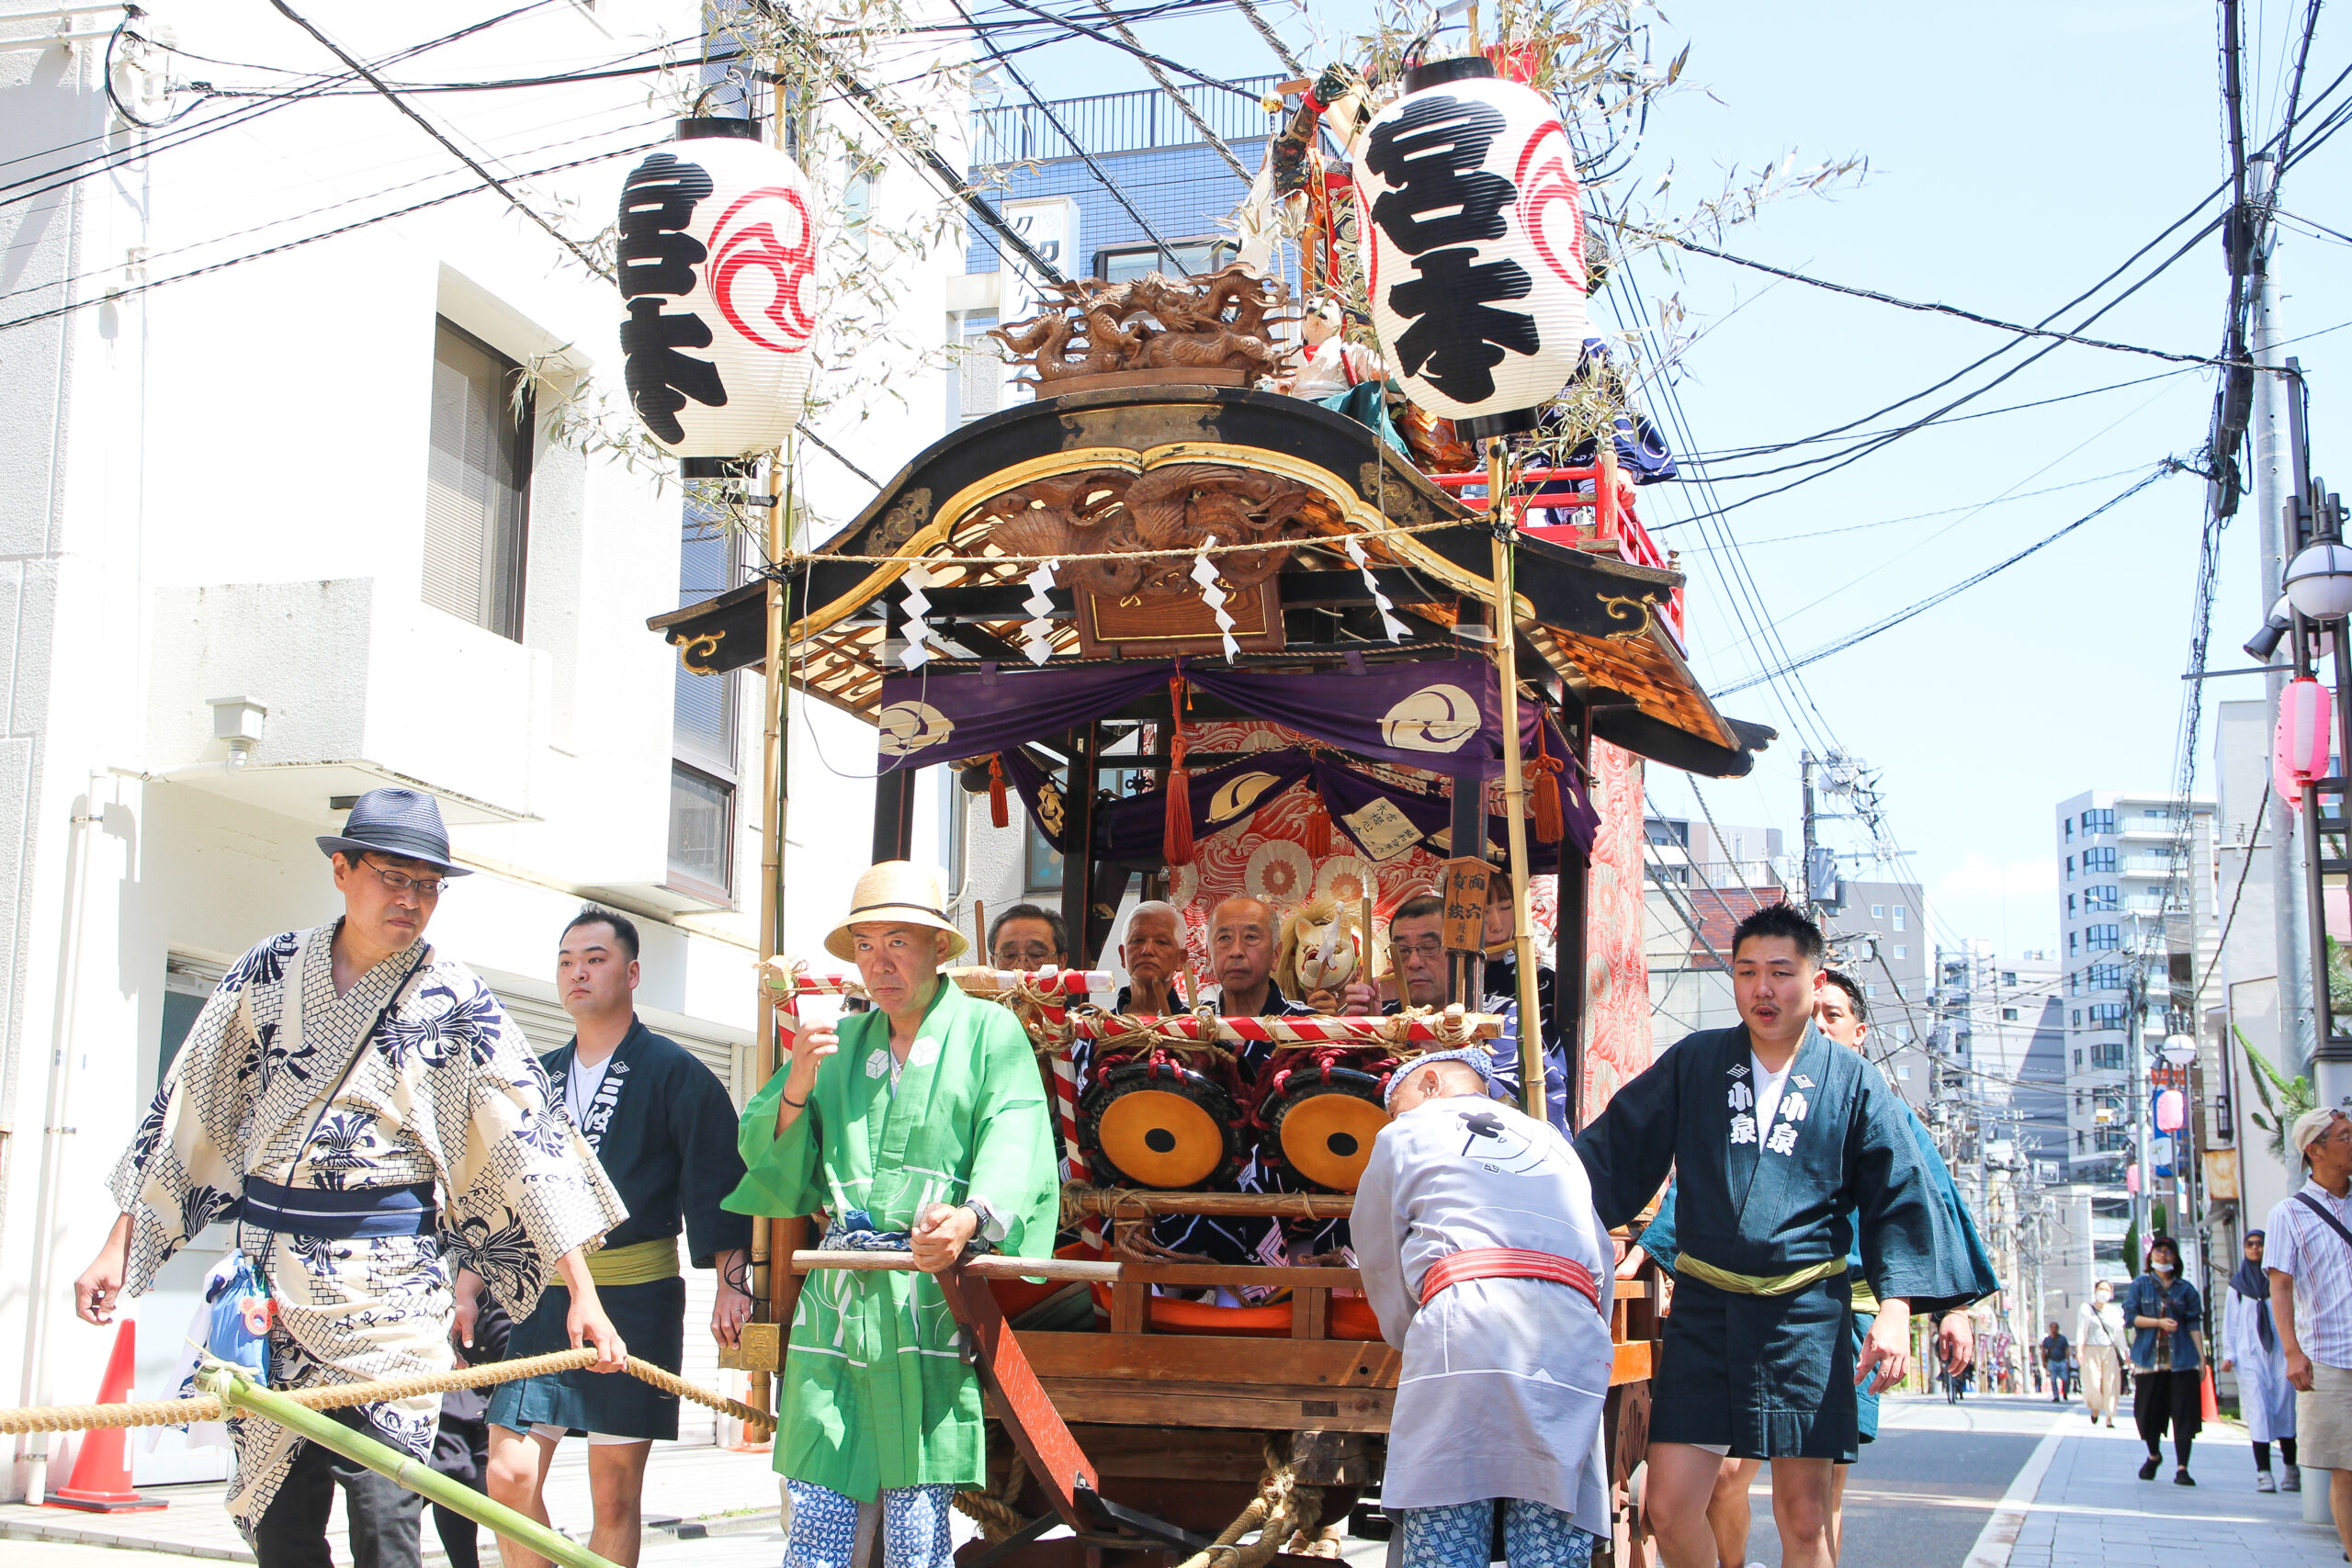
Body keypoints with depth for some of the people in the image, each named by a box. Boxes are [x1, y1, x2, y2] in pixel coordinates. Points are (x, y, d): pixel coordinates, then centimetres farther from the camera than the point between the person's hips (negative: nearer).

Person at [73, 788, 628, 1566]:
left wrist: (583, 1293, -10)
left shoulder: (456, 1001, -1)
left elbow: (527, 1138, -4)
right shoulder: (271, 970, 5)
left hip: (391, 1276, -3)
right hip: (267, 1275, 3)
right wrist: (118, 1246, 8)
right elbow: (190, 1108, 11)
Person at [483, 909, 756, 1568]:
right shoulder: (538, 1077, 15)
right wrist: (468, 1283, 14)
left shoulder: (676, 1074, 1)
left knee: (615, 1493, 1)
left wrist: (732, 1280, -13)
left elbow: (719, 1180, -4)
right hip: (537, 1295, 4)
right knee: (509, 1476, -4)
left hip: (636, 1297, -4)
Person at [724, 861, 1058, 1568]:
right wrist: (798, 1086, -4)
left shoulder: (988, 1031, 5)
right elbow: (763, 1157, 15)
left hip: (932, 1301, -4)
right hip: (837, 1299, 4)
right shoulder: (837, 1043, 20)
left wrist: (971, 1217, -30)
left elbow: (1014, 1153, -10)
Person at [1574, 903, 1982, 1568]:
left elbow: (1897, 1200, 4)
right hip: (1704, 1311, 1)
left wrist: (1895, 1307, -8)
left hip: (1807, 1316, -1)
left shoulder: (1852, 1081, 5)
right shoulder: (1693, 1063, 8)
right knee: (1670, 1506, -5)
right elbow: (1615, 1151, 9)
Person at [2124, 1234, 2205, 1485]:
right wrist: (2159, 1322, -13)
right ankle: (2154, 1455, 32)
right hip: (2149, 1358, 0)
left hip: (2182, 1360, 0)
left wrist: (2201, 1356, -3)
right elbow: (2130, 1317, 0)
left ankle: (2182, 1468, -5)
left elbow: (2194, 1324, 4)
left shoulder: (2185, 1289, 8)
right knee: (2149, 1412, 6)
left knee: (2184, 1413, -7)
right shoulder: (2140, 1285, 8)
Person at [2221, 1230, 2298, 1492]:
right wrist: (2229, 1354, 2)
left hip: (2280, 1352, 0)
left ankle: (2292, 1470, 7)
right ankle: (2263, 1472, -11)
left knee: (2285, 1407, -3)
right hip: (2250, 1355, 0)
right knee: (2258, 1411, -8)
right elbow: (2230, 1323, 13)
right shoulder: (2237, 1285, 14)